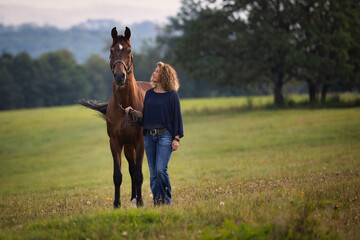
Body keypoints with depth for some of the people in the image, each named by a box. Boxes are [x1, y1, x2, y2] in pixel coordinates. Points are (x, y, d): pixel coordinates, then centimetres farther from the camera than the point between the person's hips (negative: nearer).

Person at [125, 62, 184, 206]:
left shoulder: (172, 95, -2)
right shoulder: (149, 94, 12)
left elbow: (177, 117, -2)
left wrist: (176, 138, -7)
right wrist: (133, 112, -1)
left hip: (165, 135, -5)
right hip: (149, 136, 5)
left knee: (161, 170, -16)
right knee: (153, 173, 6)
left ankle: (167, 201, -2)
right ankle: (157, 202, 12)